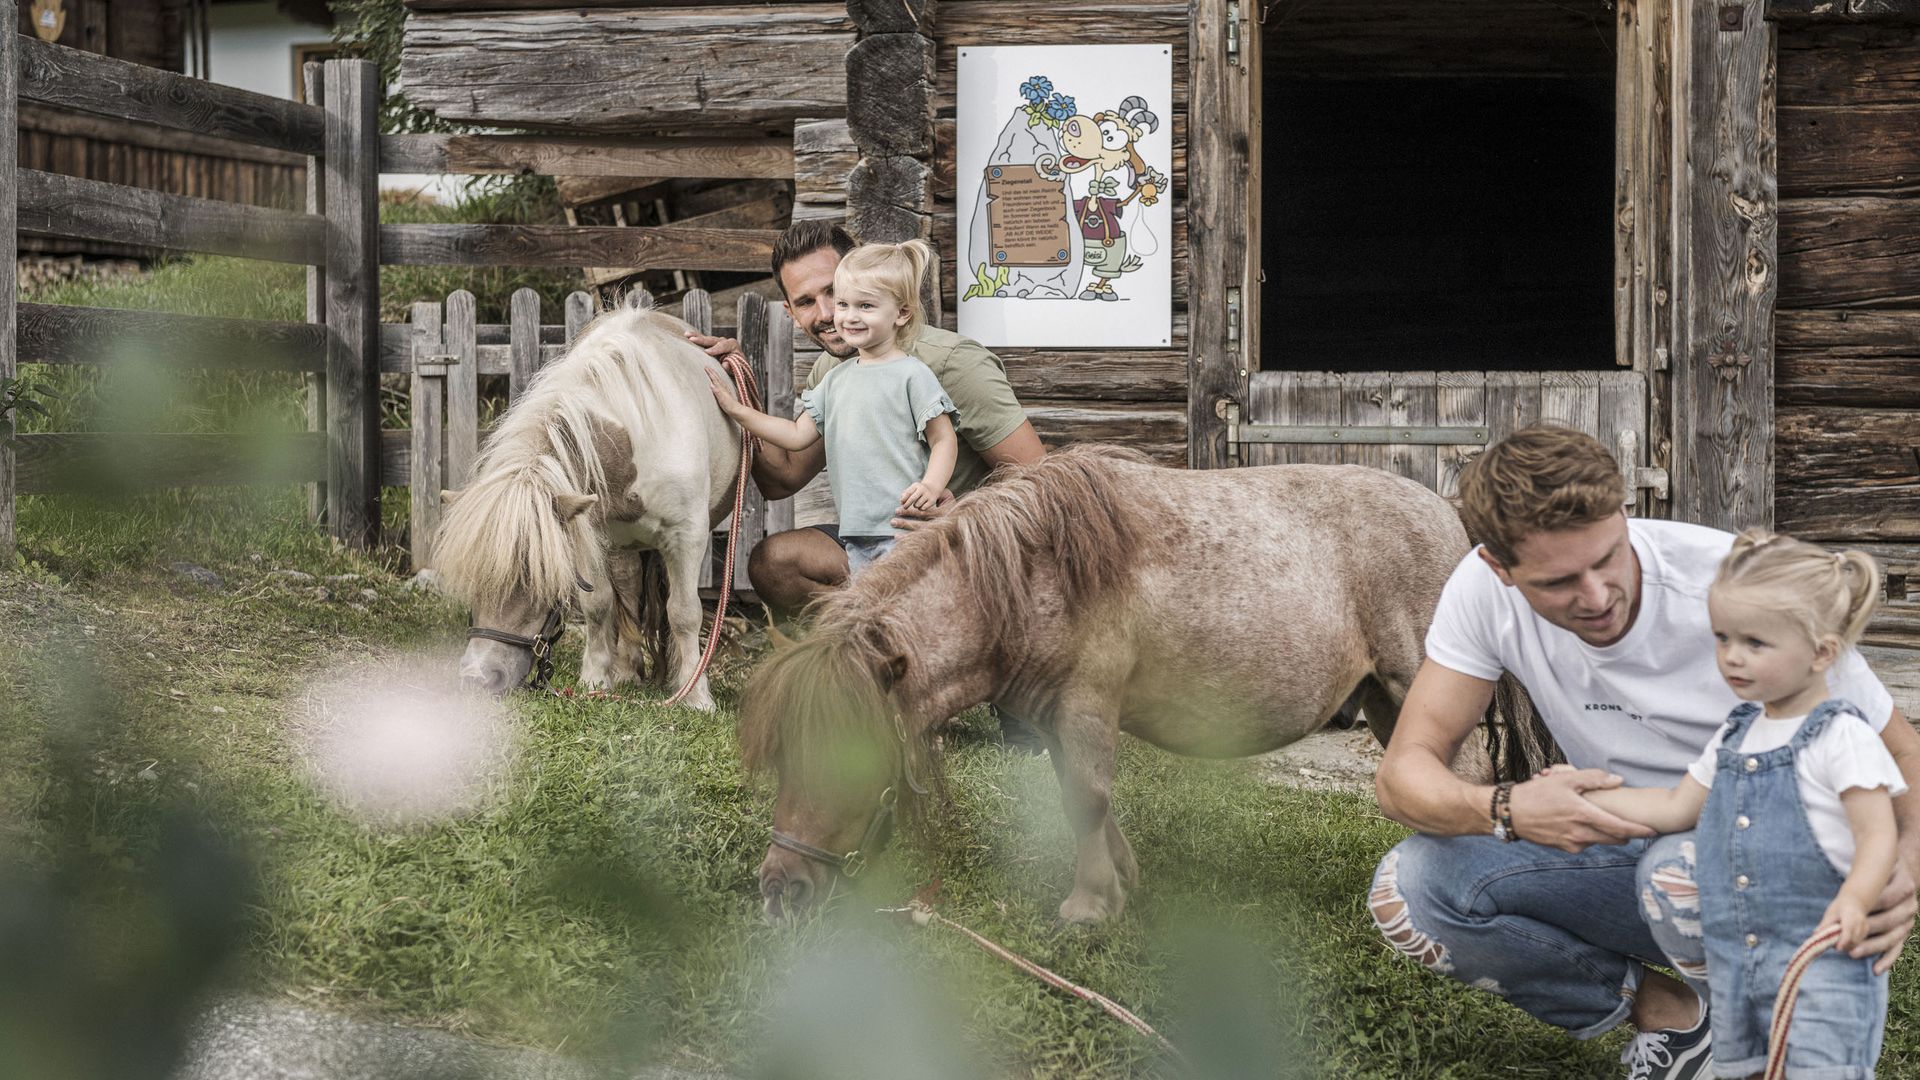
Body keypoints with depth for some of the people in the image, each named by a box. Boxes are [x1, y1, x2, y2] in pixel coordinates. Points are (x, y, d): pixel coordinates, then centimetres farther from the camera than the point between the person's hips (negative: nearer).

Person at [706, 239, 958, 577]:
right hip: (854, 534, 7)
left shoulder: (912, 375, -6)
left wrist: (931, 486, -25)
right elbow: (798, 436, 17)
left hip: (903, 530, -7)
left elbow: (944, 440, -7)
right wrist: (737, 410, 12)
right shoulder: (836, 380, 15)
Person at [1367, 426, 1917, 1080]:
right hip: (1627, 848, 4)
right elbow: (1403, 774, -16)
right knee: (1408, 888, -19)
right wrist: (1504, 809, -40)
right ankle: (1662, 1010, -1)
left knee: (1682, 873, -39)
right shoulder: (1485, 591, -15)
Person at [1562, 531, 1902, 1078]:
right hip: (1733, 959, 7)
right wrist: (1587, 793, 17)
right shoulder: (1734, 739, 12)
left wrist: (1854, 900, -32)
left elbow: (1878, 835, -15)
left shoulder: (1840, 739, -10)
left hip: (1821, 960, -7)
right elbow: (1676, 808, 21)